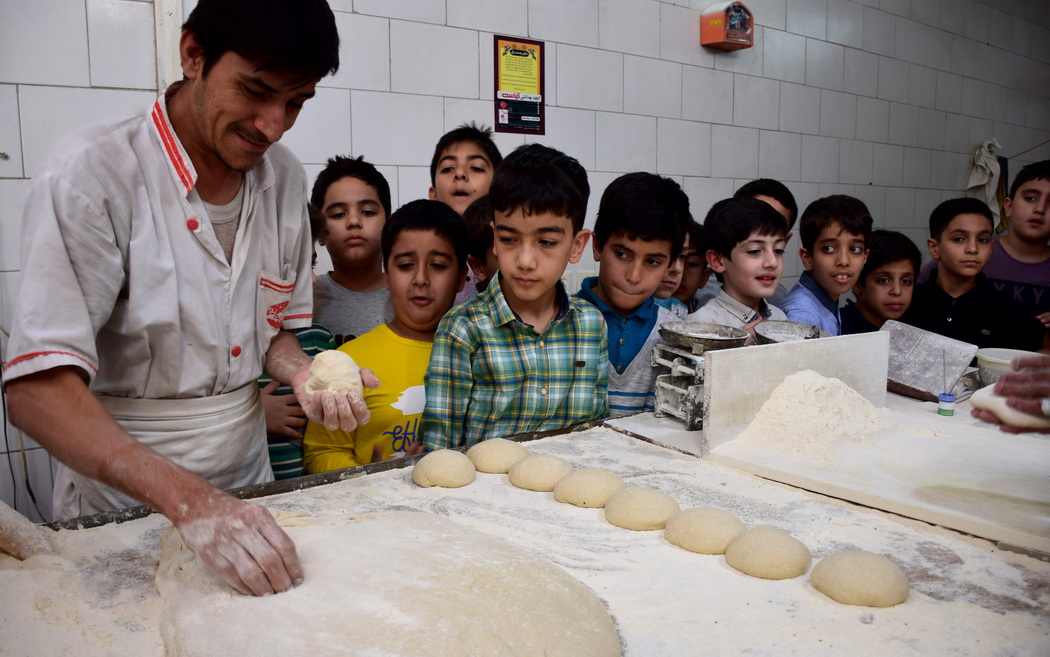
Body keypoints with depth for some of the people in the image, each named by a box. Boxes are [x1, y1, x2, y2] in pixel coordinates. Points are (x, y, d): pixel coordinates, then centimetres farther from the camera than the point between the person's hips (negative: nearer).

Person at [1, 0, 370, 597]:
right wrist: (188, 499, -37)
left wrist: (304, 374, -12)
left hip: (248, 488, 5)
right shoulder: (93, 174, -20)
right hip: (121, 502, -5)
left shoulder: (285, 178, -2)